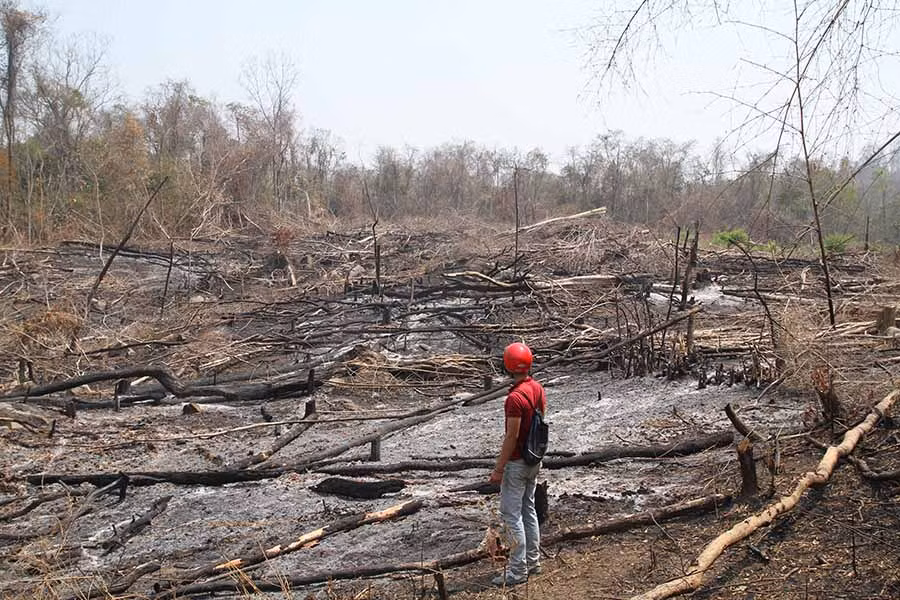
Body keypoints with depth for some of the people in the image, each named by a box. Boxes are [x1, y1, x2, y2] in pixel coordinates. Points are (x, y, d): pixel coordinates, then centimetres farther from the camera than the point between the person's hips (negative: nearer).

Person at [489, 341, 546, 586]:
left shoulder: (515, 398, -24)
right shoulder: (538, 389, 3)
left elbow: (511, 437, -23)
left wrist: (498, 469, -16)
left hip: (517, 463, -9)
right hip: (534, 460, 9)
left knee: (511, 514, -1)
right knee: (528, 510, 17)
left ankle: (517, 570, 4)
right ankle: (533, 561, 26)